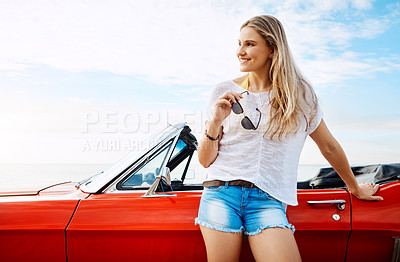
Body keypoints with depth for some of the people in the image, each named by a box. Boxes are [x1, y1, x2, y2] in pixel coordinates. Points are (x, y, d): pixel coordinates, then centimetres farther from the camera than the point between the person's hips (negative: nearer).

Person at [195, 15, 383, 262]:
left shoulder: (300, 94, 6)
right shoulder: (225, 92, 5)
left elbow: (329, 147, 18)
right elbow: (205, 160, 6)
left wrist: (355, 188, 28)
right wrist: (216, 122, -11)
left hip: (268, 200, 0)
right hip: (221, 193, 1)